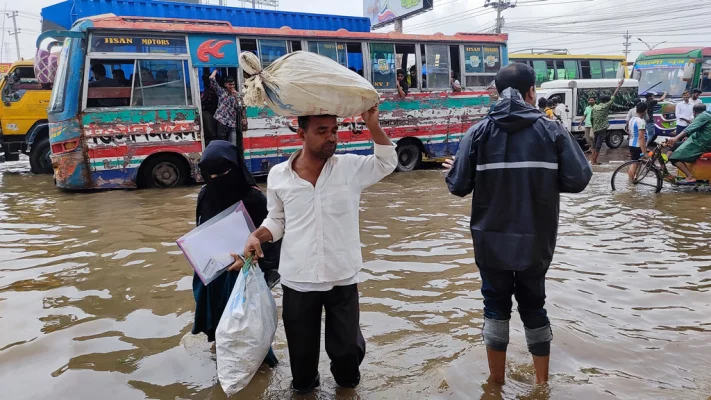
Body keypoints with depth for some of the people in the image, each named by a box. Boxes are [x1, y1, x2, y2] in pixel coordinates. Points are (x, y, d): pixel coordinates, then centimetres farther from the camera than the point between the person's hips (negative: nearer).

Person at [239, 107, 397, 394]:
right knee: (301, 349, 16)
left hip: (342, 279, 0)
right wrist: (257, 237, -11)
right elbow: (277, 220, 9)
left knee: (347, 347, 14)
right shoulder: (278, 175, -4)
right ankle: (303, 385, 48)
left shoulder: (350, 167, -4)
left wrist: (373, 125, -13)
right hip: (297, 281, 0)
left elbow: (387, 162, 1)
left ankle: (347, 381, 48)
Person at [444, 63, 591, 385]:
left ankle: (496, 380, 27)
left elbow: (459, 186, -9)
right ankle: (542, 381, 30)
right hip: (536, 240, 1)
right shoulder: (551, 130, -4)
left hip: (492, 239, 0)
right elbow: (578, 179, -7)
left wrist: (451, 171, 14)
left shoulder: (479, 132, -5)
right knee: (534, 305, 18)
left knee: (496, 305, 15)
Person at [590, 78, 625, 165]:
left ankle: (593, 159, 19)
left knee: (595, 144, 17)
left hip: (595, 129, 6)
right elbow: (614, 96, -9)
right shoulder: (605, 106, -10)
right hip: (602, 129, -6)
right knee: (598, 145, -3)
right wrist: (619, 85, -4)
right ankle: (594, 161, -3)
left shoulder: (594, 107, 5)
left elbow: (591, 118, 10)